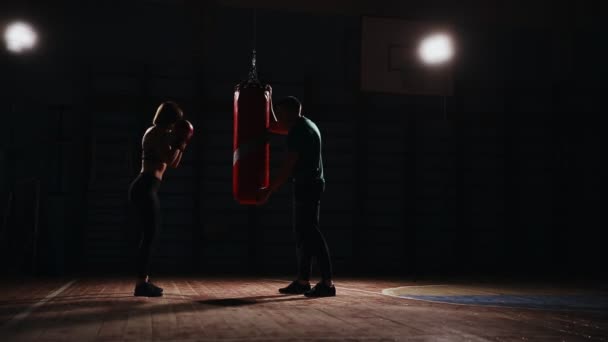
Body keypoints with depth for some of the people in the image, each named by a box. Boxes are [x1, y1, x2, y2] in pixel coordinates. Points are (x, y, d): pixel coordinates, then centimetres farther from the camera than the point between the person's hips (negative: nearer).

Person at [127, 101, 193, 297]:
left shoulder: (158, 134, 22)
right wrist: (179, 141, -4)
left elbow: (173, 164, 25)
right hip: (146, 188, -10)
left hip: (142, 188, 10)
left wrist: (181, 144, 17)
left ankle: (143, 282, 14)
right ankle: (142, 284, -11)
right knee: (150, 235, -11)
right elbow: (169, 160, -17)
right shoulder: (158, 133, -7)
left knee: (145, 235, 11)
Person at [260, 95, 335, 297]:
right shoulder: (306, 125, 16)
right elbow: (276, 128, 32)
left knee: (310, 232, -12)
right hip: (310, 184, 11)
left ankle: (327, 283, -13)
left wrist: (268, 191, -15)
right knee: (303, 232, 12)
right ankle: (302, 281, 16)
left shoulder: (298, 132, -16)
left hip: (307, 186, -11)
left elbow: (288, 167, -19)